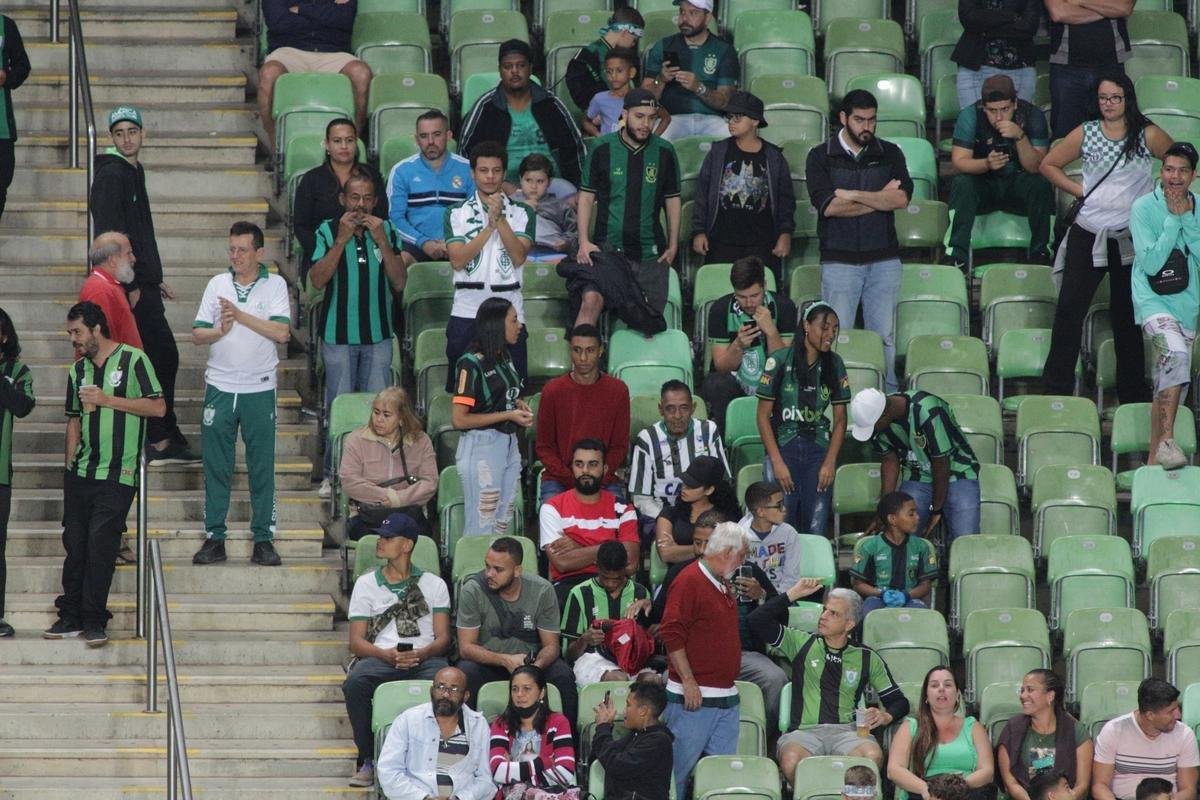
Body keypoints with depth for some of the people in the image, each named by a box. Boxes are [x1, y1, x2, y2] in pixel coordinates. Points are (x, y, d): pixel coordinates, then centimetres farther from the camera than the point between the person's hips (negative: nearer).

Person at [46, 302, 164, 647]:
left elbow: (158, 407, -9)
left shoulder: (133, 361, -3)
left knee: (101, 544, -9)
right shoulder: (78, 370, 15)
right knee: (74, 543, 3)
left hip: (117, 475, -6)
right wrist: (70, 462, 12)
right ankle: (71, 617, 9)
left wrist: (107, 399, -12)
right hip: (80, 473, 6)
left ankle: (93, 621, -4)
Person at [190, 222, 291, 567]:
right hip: (220, 388, 2)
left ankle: (263, 539, 7)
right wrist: (220, 331, -15)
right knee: (216, 467, 3)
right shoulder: (217, 284, 7)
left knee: (262, 467, 2)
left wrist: (240, 315, -14)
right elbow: (197, 335, 6)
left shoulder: (275, 285, 0)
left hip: (259, 389, -2)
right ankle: (214, 537, 8)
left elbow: (282, 332, -13)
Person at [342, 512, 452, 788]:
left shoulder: (434, 584, 17)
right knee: (355, 683, -34)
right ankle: (368, 759, -20)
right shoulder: (366, 584, 17)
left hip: (424, 659, -1)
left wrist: (419, 654, -16)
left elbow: (443, 639, 7)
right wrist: (388, 655, -14)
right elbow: (357, 641, 7)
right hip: (380, 657, 1)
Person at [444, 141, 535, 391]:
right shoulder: (456, 213, 7)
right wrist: (490, 226, -10)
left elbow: (519, 256, -6)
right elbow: (457, 260, -6)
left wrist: (500, 219, -12)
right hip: (467, 311, 0)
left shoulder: (522, 213, 8)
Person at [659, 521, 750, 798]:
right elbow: (671, 635, -17)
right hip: (693, 697, -9)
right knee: (680, 770, -4)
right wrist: (688, 682, -19)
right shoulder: (689, 581, -11)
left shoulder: (725, 585, 18)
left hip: (726, 697, 9)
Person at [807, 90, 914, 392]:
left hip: (884, 259, 2)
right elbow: (828, 206, -12)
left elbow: (901, 198, -7)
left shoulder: (890, 154, 9)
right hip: (839, 260, -2)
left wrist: (852, 195, -9)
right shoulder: (821, 157, 3)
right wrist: (880, 198, -6)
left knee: (884, 337, 2)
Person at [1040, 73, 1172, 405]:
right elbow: (1049, 164, 11)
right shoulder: (1085, 134, 2)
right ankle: (1056, 387, 0)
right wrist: (1079, 190, 1)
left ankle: (1133, 393, 16)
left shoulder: (1148, 135, -3)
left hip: (1131, 238, -1)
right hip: (1088, 235, 1)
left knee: (1126, 315, 7)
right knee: (1069, 308, -6)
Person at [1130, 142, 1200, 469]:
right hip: (1153, 299, -5)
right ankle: (1167, 439, -30)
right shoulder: (1144, 207, -7)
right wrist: (1173, 220, -15)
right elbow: (1151, 263, -14)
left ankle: (1154, 456, 19)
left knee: (1168, 381, 9)